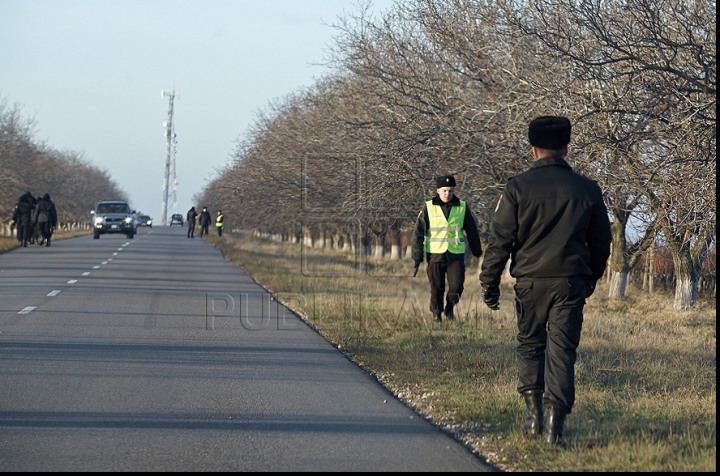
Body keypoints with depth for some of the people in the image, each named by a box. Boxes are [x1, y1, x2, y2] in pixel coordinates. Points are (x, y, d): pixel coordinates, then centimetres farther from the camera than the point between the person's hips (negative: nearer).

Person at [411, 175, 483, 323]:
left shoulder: (462, 207, 5)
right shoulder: (429, 208, 0)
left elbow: (472, 231, 16)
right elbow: (418, 232, 1)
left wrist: (477, 252, 23)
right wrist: (417, 255, -3)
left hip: (456, 255, 1)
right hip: (435, 255, -1)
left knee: (456, 286, -10)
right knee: (437, 288, 3)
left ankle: (450, 307, 19)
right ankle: (436, 313, 24)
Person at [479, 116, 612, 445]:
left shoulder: (517, 188, -3)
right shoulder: (587, 190, 4)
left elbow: (500, 239, -4)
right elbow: (601, 242, 14)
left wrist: (489, 282, 4)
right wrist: (591, 279, 28)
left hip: (530, 282, -1)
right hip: (571, 283, 1)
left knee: (530, 346, 16)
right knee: (562, 351, 1)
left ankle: (534, 414, 10)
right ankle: (556, 424, -8)